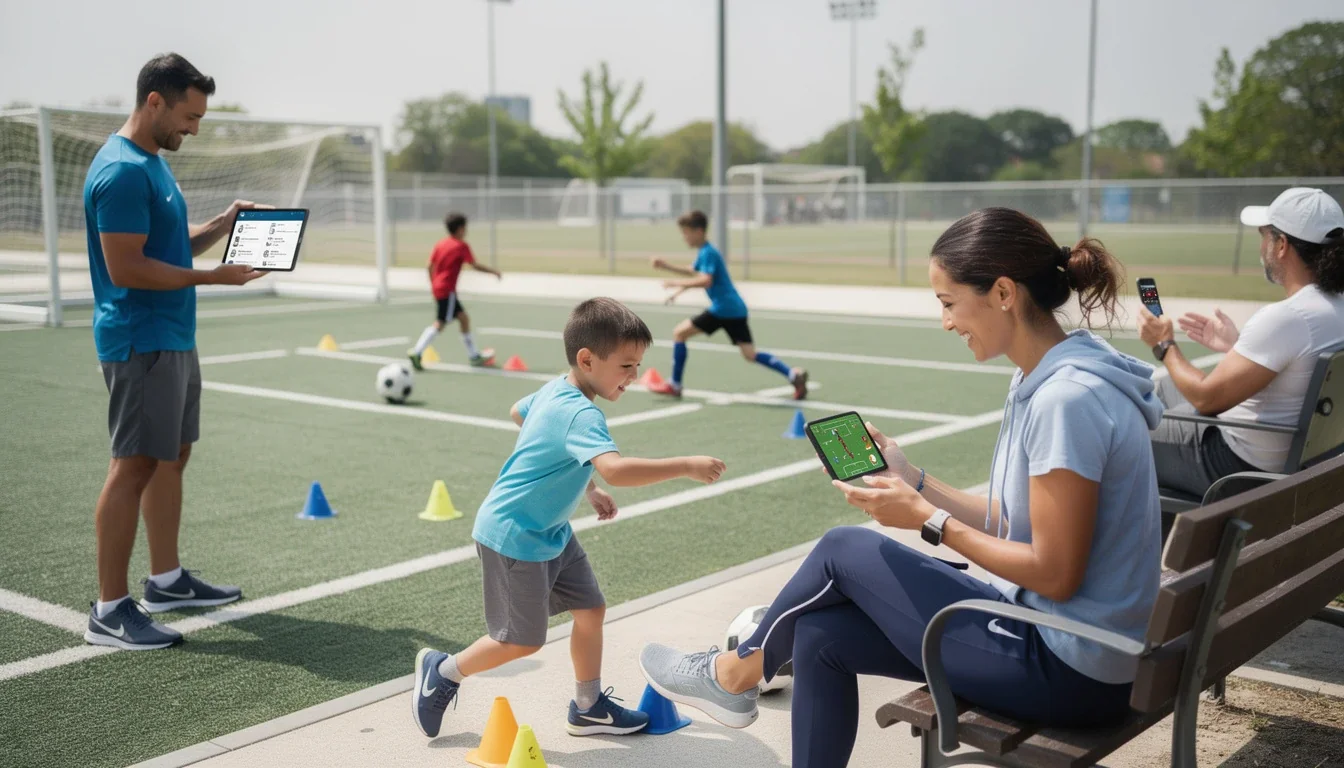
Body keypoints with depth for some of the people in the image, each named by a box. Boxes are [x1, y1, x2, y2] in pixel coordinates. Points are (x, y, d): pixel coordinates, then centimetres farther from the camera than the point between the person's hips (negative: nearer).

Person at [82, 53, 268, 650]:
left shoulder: (151, 163, 15)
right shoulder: (122, 172, -17)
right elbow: (126, 268, -22)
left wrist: (221, 225, 7)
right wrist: (211, 277, -19)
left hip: (173, 338, 10)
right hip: (141, 343, -10)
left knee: (173, 455, 15)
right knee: (134, 466, -8)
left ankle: (166, 581, 27)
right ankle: (109, 611, -3)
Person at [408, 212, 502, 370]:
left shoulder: (440, 244, 10)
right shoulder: (461, 246, -9)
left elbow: (430, 266, 9)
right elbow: (475, 266, -14)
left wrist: (434, 285, 19)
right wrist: (494, 271, -3)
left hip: (438, 288, 9)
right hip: (447, 290, -9)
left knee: (464, 318, 15)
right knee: (439, 324, -6)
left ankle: (474, 355, 20)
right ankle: (417, 353, -11)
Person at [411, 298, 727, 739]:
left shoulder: (556, 390, 1)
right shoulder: (580, 415, -29)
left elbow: (519, 413, 22)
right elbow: (614, 469, -47)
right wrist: (685, 466, -42)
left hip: (550, 531, 10)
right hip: (513, 536, -10)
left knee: (591, 609, 10)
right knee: (523, 641, 3)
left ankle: (588, 707, 25)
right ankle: (442, 671, 24)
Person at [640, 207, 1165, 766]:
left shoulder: (1068, 399, -23)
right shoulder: (1043, 382, 7)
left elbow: (1055, 573, -22)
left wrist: (930, 520, -15)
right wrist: (913, 481, 3)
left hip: (1066, 671, -9)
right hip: (1045, 630, 9)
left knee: (845, 549, -2)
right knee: (820, 636, 5)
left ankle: (737, 673, 24)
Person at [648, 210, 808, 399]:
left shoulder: (707, 253, -10)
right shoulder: (705, 251, 20)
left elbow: (706, 281, -25)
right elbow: (696, 273, 37)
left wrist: (677, 284, -17)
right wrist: (668, 267, 31)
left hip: (723, 309, -10)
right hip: (736, 308, 10)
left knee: (679, 332, 0)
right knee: (751, 355, 6)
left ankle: (674, 385, 2)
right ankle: (793, 374, -7)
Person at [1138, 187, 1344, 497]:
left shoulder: (1284, 317, -31)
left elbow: (1206, 397, -27)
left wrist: (1164, 345, -11)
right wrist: (1236, 346, 16)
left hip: (1245, 469, -10)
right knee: (1164, 389, 30)